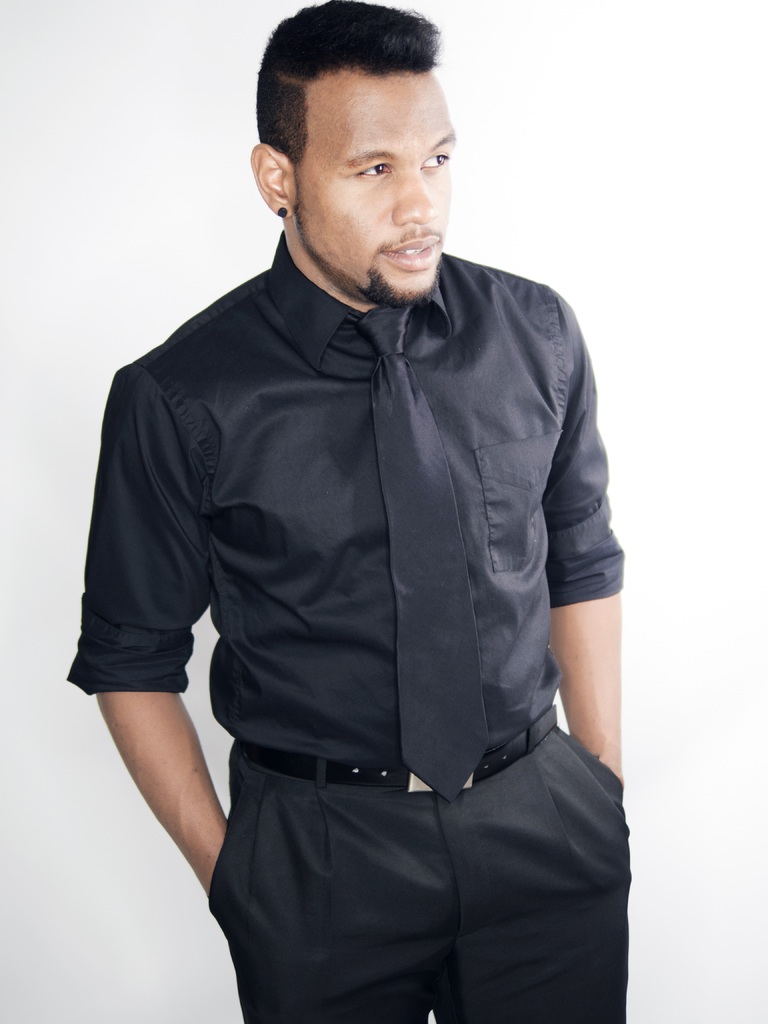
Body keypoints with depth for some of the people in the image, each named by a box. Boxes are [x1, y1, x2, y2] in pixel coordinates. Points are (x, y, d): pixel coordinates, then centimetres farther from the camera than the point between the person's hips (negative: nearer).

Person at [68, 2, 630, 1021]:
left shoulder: (538, 334, -2)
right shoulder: (180, 401, -12)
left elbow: (582, 564, 7)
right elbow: (132, 657, -3)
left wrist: (607, 786, 8)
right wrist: (225, 869, -3)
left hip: (546, 823, 3)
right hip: (316, 857, -2)